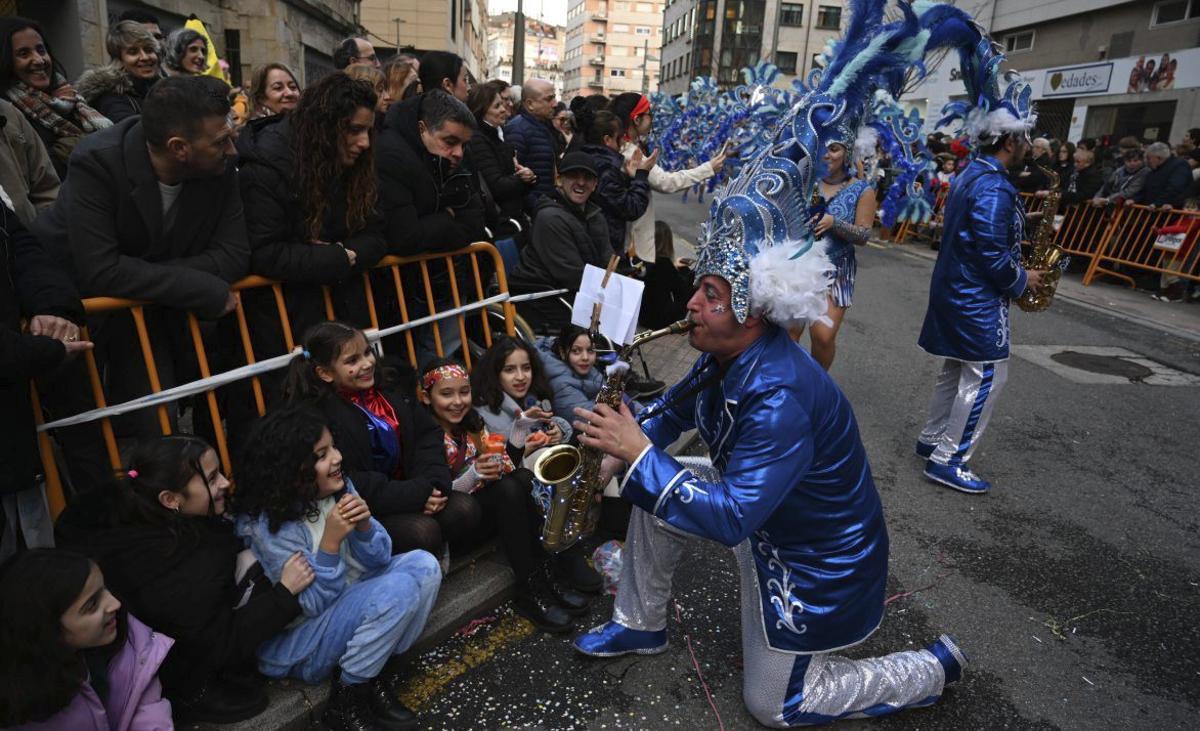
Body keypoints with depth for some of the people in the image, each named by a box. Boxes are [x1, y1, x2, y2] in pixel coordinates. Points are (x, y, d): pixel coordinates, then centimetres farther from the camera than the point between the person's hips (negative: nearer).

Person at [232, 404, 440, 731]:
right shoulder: (269, 525, -25)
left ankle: (378, 668, -4)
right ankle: (348, 699, -10)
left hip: (345, 603, 7)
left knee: (423, 565, -12)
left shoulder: (339, 487, -8)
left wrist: (364, 525, -24)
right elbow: (313, 606, -22)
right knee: (398, 589, -28)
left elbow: (378, 561, -4)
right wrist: (330, 541, -33)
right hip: (294, 642, -7)